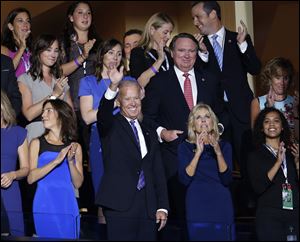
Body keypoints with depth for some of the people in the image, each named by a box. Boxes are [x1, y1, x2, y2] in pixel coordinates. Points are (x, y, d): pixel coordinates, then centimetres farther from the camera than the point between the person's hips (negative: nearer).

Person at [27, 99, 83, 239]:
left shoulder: (74, 147, 7)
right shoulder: (37, 143, 5)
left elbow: (78, 184, 4)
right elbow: (30, 178, -7)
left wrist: (71, 161, -12)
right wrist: (56, 161, -17)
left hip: (68, 206, 1)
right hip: (44, 207, -1)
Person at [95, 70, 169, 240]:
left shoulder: (150, 135, 19)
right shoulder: (111, 127, 6)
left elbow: (158, 174, 15)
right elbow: (103, 114, -19)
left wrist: (162, 207, 6)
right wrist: (113, 86, -35)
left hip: (148, 207, 4)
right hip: (120, 205, -4)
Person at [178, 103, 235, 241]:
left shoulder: (224, 146, 8)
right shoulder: (185, 147, 5)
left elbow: (227, 180, -4)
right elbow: (184, 179, -8)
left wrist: (218, 153, -16)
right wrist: (198, 152, -16)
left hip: (221, 209, 1)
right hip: (197, 210, -1)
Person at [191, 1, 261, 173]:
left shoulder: (239, 39, 5)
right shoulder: (199, 45, 6)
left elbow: (255, 69, -3)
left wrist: (242, 44, -15)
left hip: (241, 109, 0)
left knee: (248, 161, 2)